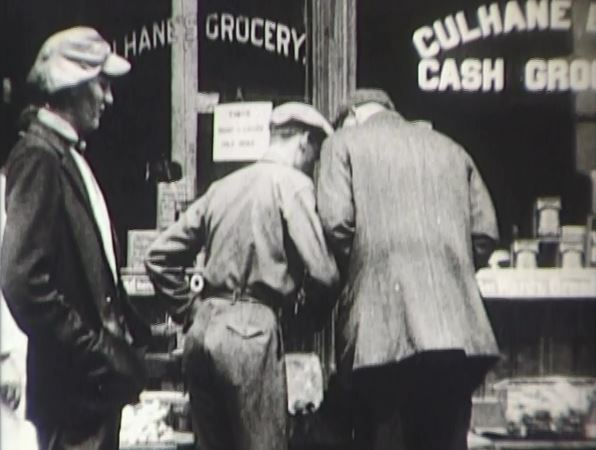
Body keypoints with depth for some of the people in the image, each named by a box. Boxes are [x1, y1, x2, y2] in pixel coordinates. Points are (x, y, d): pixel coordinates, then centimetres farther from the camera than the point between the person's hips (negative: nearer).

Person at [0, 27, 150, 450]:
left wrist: (130, 329, 9)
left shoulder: (69, 156, 14)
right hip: (73, 381, -9)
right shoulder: (38, 157, -14)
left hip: (98, 379, 9)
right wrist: (96, 352, -19)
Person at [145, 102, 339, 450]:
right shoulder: (293, 184, -4)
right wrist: (324, 311, 8)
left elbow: (159, 256, 15)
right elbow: (322, 273, -12)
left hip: (202, 330, 7)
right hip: (250, 330, -7)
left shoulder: (223, 186, 15)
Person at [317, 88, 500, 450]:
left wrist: (352, 273, 9)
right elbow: (485, 232, 11)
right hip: (456, 327, 4)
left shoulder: (344, 143, 7)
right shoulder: (451, 149, 19)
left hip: (382, 330, -4)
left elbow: (336, 222, -8)